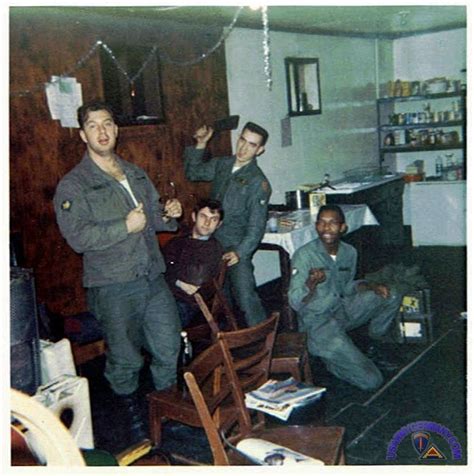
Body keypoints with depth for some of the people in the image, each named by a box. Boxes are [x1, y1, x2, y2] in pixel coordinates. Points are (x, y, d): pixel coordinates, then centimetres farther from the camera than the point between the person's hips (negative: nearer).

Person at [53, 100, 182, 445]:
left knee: (169, 350, 12)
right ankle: (135, 420, 31)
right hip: (113, 287, -5)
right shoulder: (72, 186, -7)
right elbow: (78, 237, -18)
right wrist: (126, 227, -20)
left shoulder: (137, 174, 13)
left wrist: (168, 215, 1)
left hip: (154, 278, 5)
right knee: (125, 361, 8)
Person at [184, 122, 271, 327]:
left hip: (236, 249, -6)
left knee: (246, 297, -13)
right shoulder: (221, 164, 5)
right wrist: (200, 145, 7)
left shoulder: (259, 183, -13)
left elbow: (256, 226, -15)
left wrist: (240, 252, -27)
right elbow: (193, 173, 19)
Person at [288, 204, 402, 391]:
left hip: (342, 311, 7)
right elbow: (295, 302, -22)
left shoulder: (349, 252, 1)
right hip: (317, 321, -7)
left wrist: (371, 286, -2)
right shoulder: (304, 255, -19)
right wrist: (311, 283, -43)